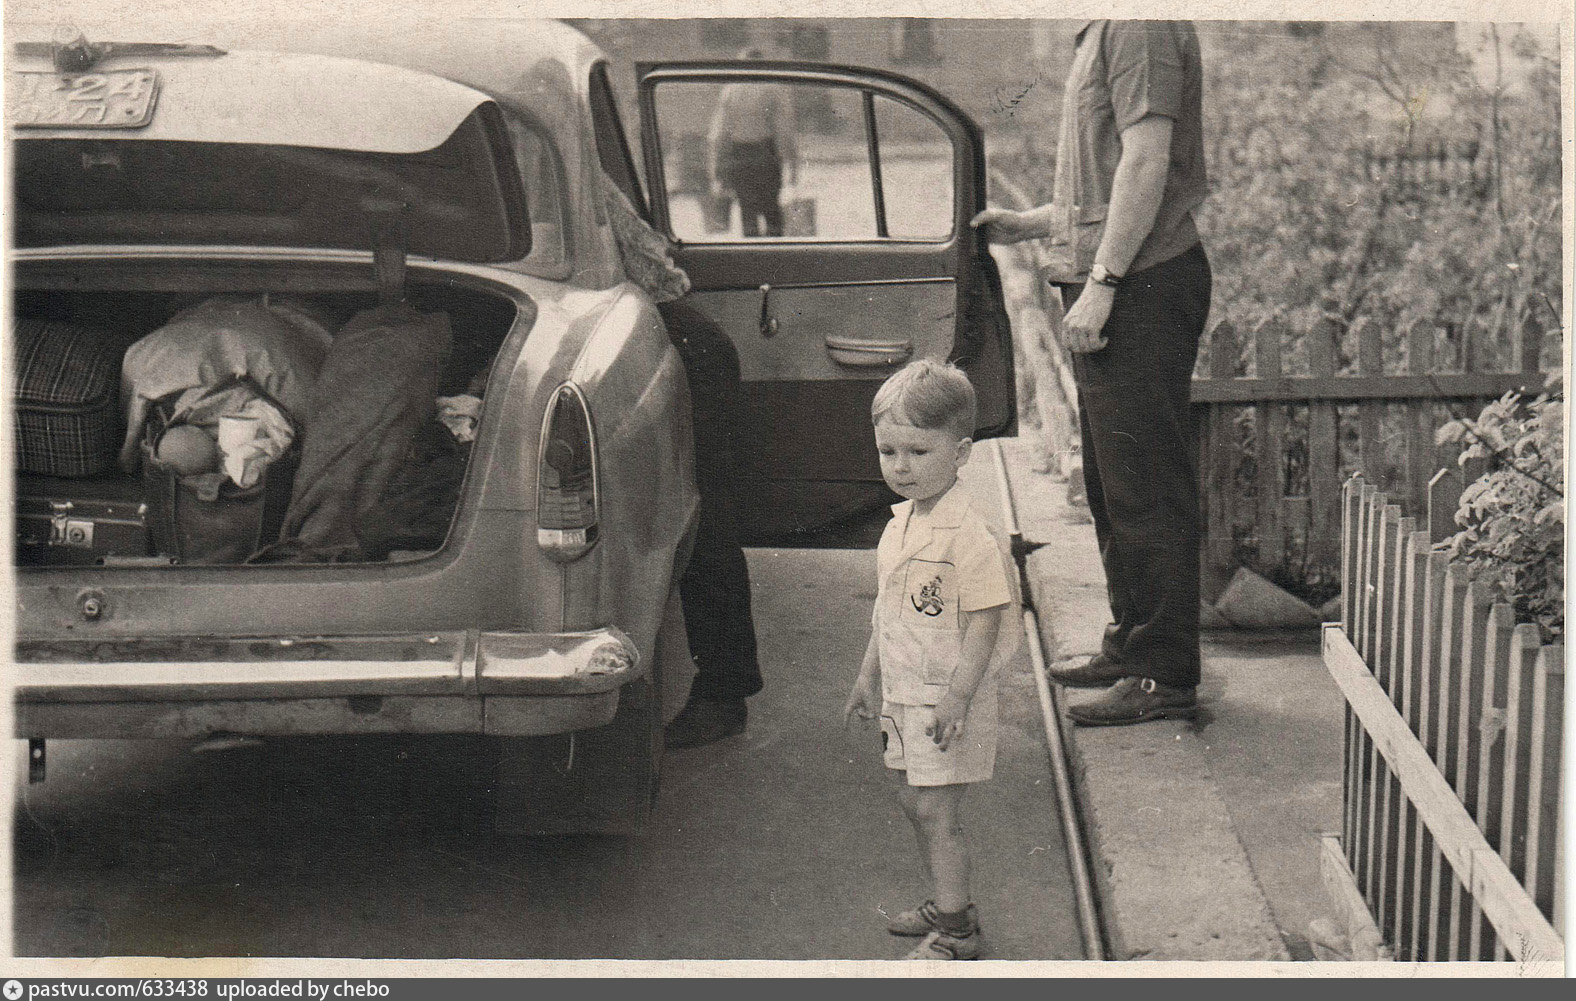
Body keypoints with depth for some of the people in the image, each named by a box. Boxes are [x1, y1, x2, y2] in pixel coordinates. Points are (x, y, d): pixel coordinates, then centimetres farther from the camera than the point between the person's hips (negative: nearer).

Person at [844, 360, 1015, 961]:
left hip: (947, 698, -9)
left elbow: (984, 623, -21)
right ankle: (946, 904, 30)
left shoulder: (967, 535, -20)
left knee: (936, 810, -6)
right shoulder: (900, 523, 7)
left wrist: (956, 697, -24)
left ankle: (956, 933, 3)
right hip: (903, 692, 9)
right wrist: (868, 675, 22)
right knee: (913, 802, 16)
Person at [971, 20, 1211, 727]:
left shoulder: (1142, 27, -12)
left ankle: (1165, 674, -2)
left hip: (1141, 288, -11)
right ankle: (1129, 648, 27)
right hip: (1111, 293, 11)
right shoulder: (1102, 34, 19)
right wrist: (1027, 225, 22)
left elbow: (1147, 163, -21)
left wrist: (1101, 282, -21)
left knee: (1146, 488, -7)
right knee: (1112, 487, 17)